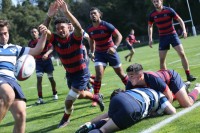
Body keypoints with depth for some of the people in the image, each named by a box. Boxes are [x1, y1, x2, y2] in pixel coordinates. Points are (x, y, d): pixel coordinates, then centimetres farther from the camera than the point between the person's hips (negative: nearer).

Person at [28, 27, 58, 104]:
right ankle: (40, 98, -9)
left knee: (51, 78, 6)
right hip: (38, 62, 1)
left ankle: (55, 94, 27)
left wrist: (47, 54, -32)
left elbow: (51, 48, -15)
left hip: (47, 60, -1)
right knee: (39, 79, -10)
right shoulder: (30, 43, 0)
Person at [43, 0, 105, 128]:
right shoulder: (55, 39, -11)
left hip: (81, 73, -6)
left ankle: (66, 118, 24)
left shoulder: (75, 37, -23)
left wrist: (67, 12, -59)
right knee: (80, 94, 27)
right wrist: (49, 16, -46)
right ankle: (97, 97, 57)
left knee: (69, 101, -7)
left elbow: (78, 27, -45)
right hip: (69, 73, 6)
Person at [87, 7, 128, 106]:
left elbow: (119, 36, -21)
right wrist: (92, 52, 4)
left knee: (120, 73, 9)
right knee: (99, 74, -16)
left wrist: (114, 47, -36)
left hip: (111, 52, -2)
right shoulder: (90, 29, -4)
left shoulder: (107, 25, -18)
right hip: (99, 53, 2)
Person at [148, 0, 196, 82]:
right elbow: (150, 26, 12)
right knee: (162, 59, -2)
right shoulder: (152, 15, -2)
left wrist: (184, 30, -20)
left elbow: (180, 20, -5)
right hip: (162, 37, 2)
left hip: (172, 35, -2)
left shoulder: (169, 10, -10)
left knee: (182, 54, -13)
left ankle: (188, 75, -6)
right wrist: (150, 39, 2)